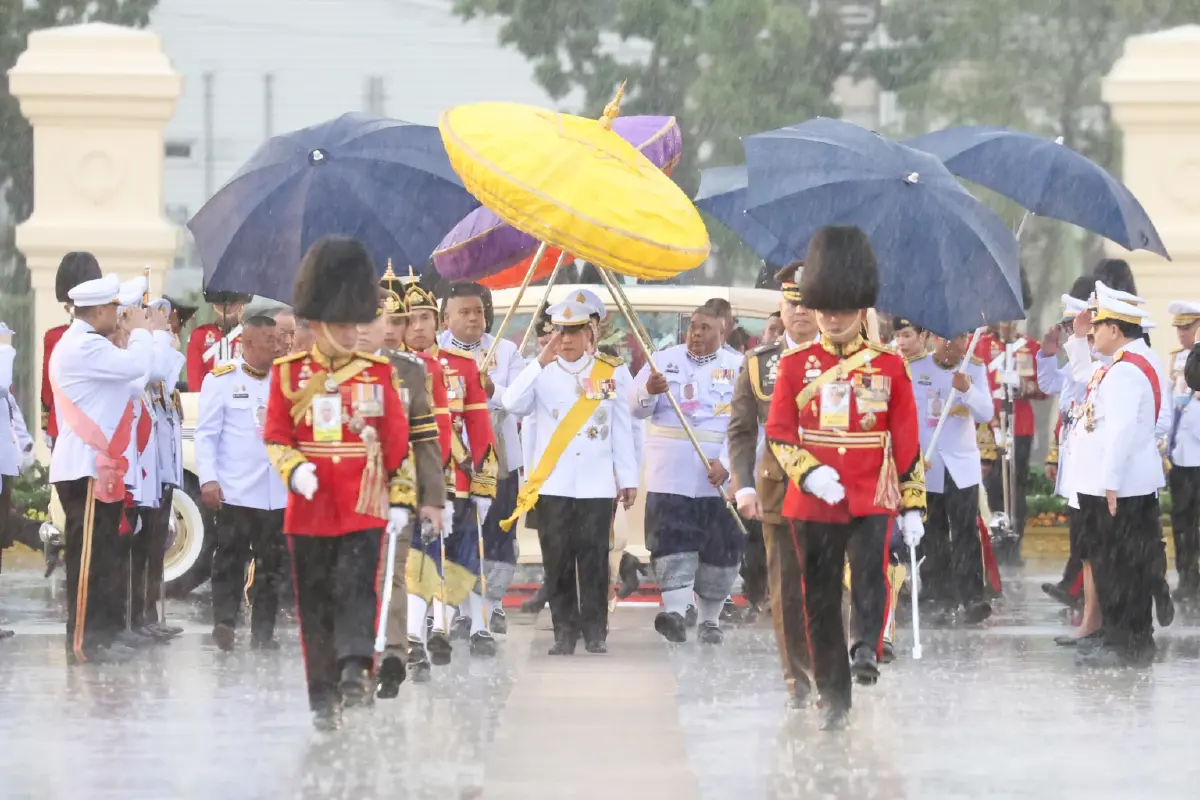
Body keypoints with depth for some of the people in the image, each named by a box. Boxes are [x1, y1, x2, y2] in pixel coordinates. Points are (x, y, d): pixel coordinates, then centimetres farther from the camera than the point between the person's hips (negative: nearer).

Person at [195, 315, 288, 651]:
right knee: (230, 560, -6)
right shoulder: (222, 380, 0)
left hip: (278, 493, 4)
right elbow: (206, 433, -2)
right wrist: (208, 479, -12)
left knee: (272, 566, 5)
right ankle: (224, 622, -4)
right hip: (235, 491, -4)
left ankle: (263, 631, 9)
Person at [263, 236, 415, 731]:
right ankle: (324, 697, 8)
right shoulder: (289, 373, 4)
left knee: (356, 588, -18)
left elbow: (398, 439, 8)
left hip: (364, 509, -1)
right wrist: (294, 468, -16)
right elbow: (275, 436, 4)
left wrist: (401, 499, 4)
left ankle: (355, 667, -27)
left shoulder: (378, 372, 6)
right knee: (316, 603, 3)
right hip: (310, 508, 1)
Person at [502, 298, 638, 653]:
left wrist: (628, 478, 7)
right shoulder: (541, 372, 4)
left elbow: (622, 430, 9)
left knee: (594, 557, -2)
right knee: (558, 559, 0)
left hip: (598, 485, 0)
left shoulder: (613, 372, 7)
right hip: (552, 484, 0)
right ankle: (564, 631, 6)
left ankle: (595, 631, 5)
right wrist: (541, 363, -19)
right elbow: (513, 404, -14)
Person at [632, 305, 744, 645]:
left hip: (720, 475, 0)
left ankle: (709, 620, 16)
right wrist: (649, 391, -21)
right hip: (670, 473, 0)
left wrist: (727, 462, -18)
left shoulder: (737, 367, 3)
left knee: (720, 546, 4)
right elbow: (635, 408, 3)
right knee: (672, 538, -12)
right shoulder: (665, 360, 9)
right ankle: (675, 611, -20)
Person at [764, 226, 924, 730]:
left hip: (871, 501, -1)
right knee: (820, 604, 5)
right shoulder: (795, 365, 4)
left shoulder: (889, 366, 3)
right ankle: (834, 699, 12)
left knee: (870, 578, -27)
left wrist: (913, 507, 3)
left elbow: (907, 442, 5)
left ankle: (868, 650, -20)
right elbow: (778, 432, 2)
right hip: (812, 504, 1)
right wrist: (809, 473, -16)